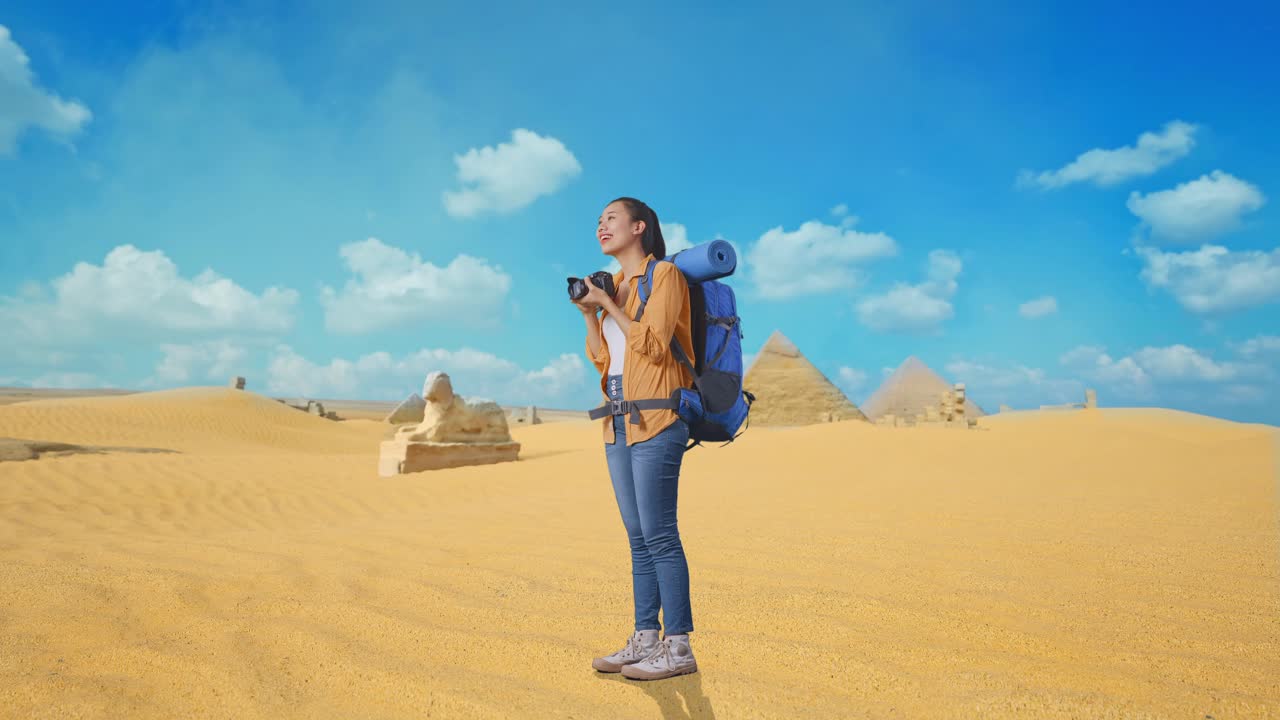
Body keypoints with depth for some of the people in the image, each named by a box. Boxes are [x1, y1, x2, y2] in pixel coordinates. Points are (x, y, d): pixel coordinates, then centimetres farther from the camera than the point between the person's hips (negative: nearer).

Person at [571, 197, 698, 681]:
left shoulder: (664, 274, -3)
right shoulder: (615, 285, 19)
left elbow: (653, 344, -14)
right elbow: (602, 359, 17)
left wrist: (608, 304, -9)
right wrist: (588, 313, 6)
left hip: (655, 418, -8)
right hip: (619, 420, 8)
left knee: (658, 535, -8)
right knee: (638, 537, 9)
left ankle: (678, 647, 0)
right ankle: (645, 639, 16)